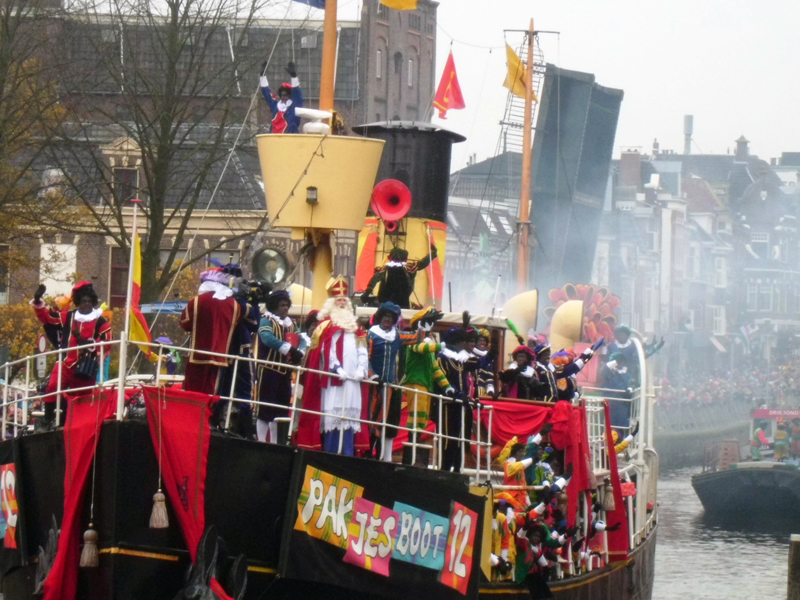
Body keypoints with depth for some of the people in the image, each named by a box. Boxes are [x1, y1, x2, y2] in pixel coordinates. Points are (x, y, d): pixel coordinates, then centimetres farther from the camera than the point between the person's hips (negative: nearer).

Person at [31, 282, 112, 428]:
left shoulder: (101, 323, -2)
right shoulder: (68, 317, 7)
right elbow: (46, 316, 9)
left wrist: (86, 342, -21)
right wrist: (38, 301, -7)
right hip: (65, 364, 0)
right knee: (52, 388, -21)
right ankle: (48, 421, -14)